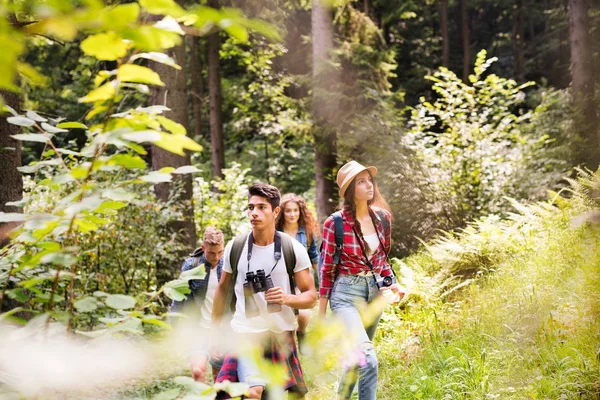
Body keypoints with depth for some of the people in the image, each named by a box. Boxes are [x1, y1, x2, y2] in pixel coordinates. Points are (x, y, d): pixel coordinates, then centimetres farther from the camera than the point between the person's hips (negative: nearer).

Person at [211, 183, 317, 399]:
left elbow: (311, 297, -1)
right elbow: (223, 289, 13)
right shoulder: (235, 247, -1)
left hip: (282, 334, 1)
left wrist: (287, 298, -22)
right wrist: (214, 331, 13)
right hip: (246, 333, -1)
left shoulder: (294, 249, -4)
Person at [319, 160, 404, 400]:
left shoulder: (382, 218, 2)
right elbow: (327, 269, -6)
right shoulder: (335, 223, -13)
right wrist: (321, 315, -3)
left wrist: (392, 283, -2)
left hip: (374, 291, 6)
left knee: (357, 358, 17)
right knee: (368, 359, -22)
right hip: (346, 293, -6)